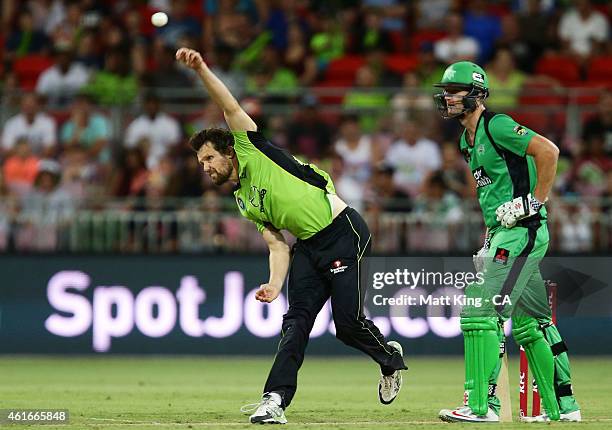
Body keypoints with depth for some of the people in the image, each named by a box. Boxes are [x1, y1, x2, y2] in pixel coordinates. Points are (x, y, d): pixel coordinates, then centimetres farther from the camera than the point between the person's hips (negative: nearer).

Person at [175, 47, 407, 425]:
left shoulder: (252, 150, -1)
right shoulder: (243, 202, 17)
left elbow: (231, 107, -11)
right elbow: (278, 245, 12)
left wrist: (202, 70, -22)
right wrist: (274, 285, -4)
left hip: (344, 232, -8)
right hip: (309, 246, 8)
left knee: (348, 322, -11)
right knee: (296, 320, -7)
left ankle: (390, 358, 18)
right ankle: (276, 400, -14)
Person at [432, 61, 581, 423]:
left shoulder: (496, 126, -12)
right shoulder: (467, 141, 17)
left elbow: (548, 150, -20)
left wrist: (537, 201, -17)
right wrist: (488, 241, 20)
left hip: (522, 230, -10)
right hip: (504, 233, 10)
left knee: (481, 311, -16)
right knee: (529, 322, 13)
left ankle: (482, 404, -17)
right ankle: (562, 406, 20)